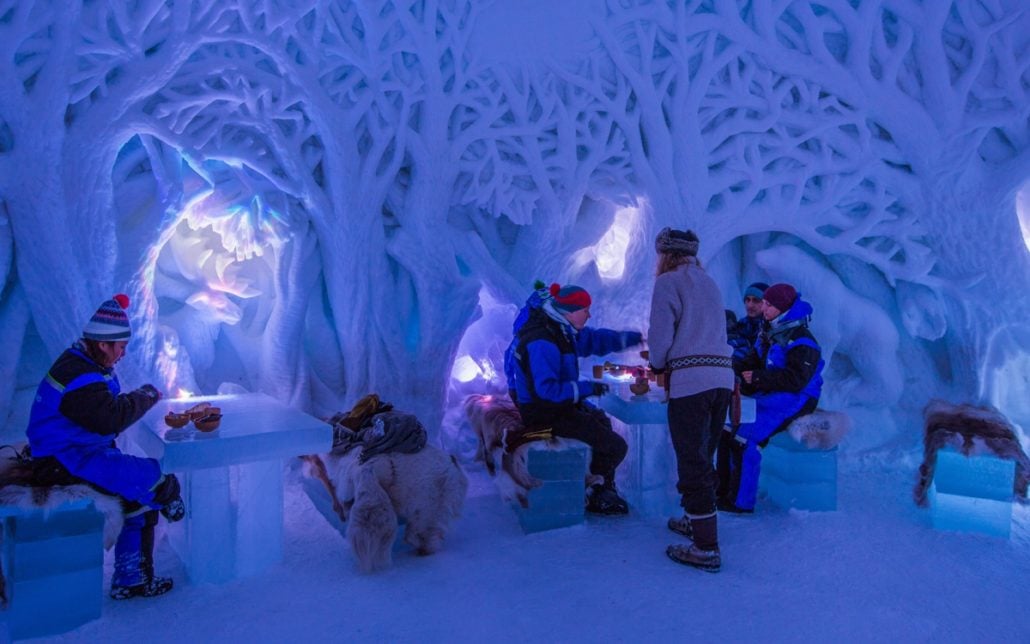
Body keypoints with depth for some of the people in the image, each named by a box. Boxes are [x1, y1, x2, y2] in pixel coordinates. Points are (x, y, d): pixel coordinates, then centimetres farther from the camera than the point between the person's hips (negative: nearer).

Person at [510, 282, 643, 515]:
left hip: (559, 405, 11)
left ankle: (605, 490, 36)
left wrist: (634, 338, 5)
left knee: (603, 422, 32)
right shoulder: (542, 342, -26)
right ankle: (589, 495, 14)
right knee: (615, 446, -9)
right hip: (546, 415, -11)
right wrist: (588, 387, -26)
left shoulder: (561, 330, 5)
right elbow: (547, 388, -32)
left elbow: (596, 339, 13)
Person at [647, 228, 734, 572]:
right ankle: (697, 520, 33)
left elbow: (661, 336, -8)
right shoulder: (709, 282, 22)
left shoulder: (668, 282, -2)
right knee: (703, 457, 20)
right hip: (723, 376, 8)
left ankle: (706, 548, 1)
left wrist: (658, 363, 11)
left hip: (690, 380, -8)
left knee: (692, 462, -2)